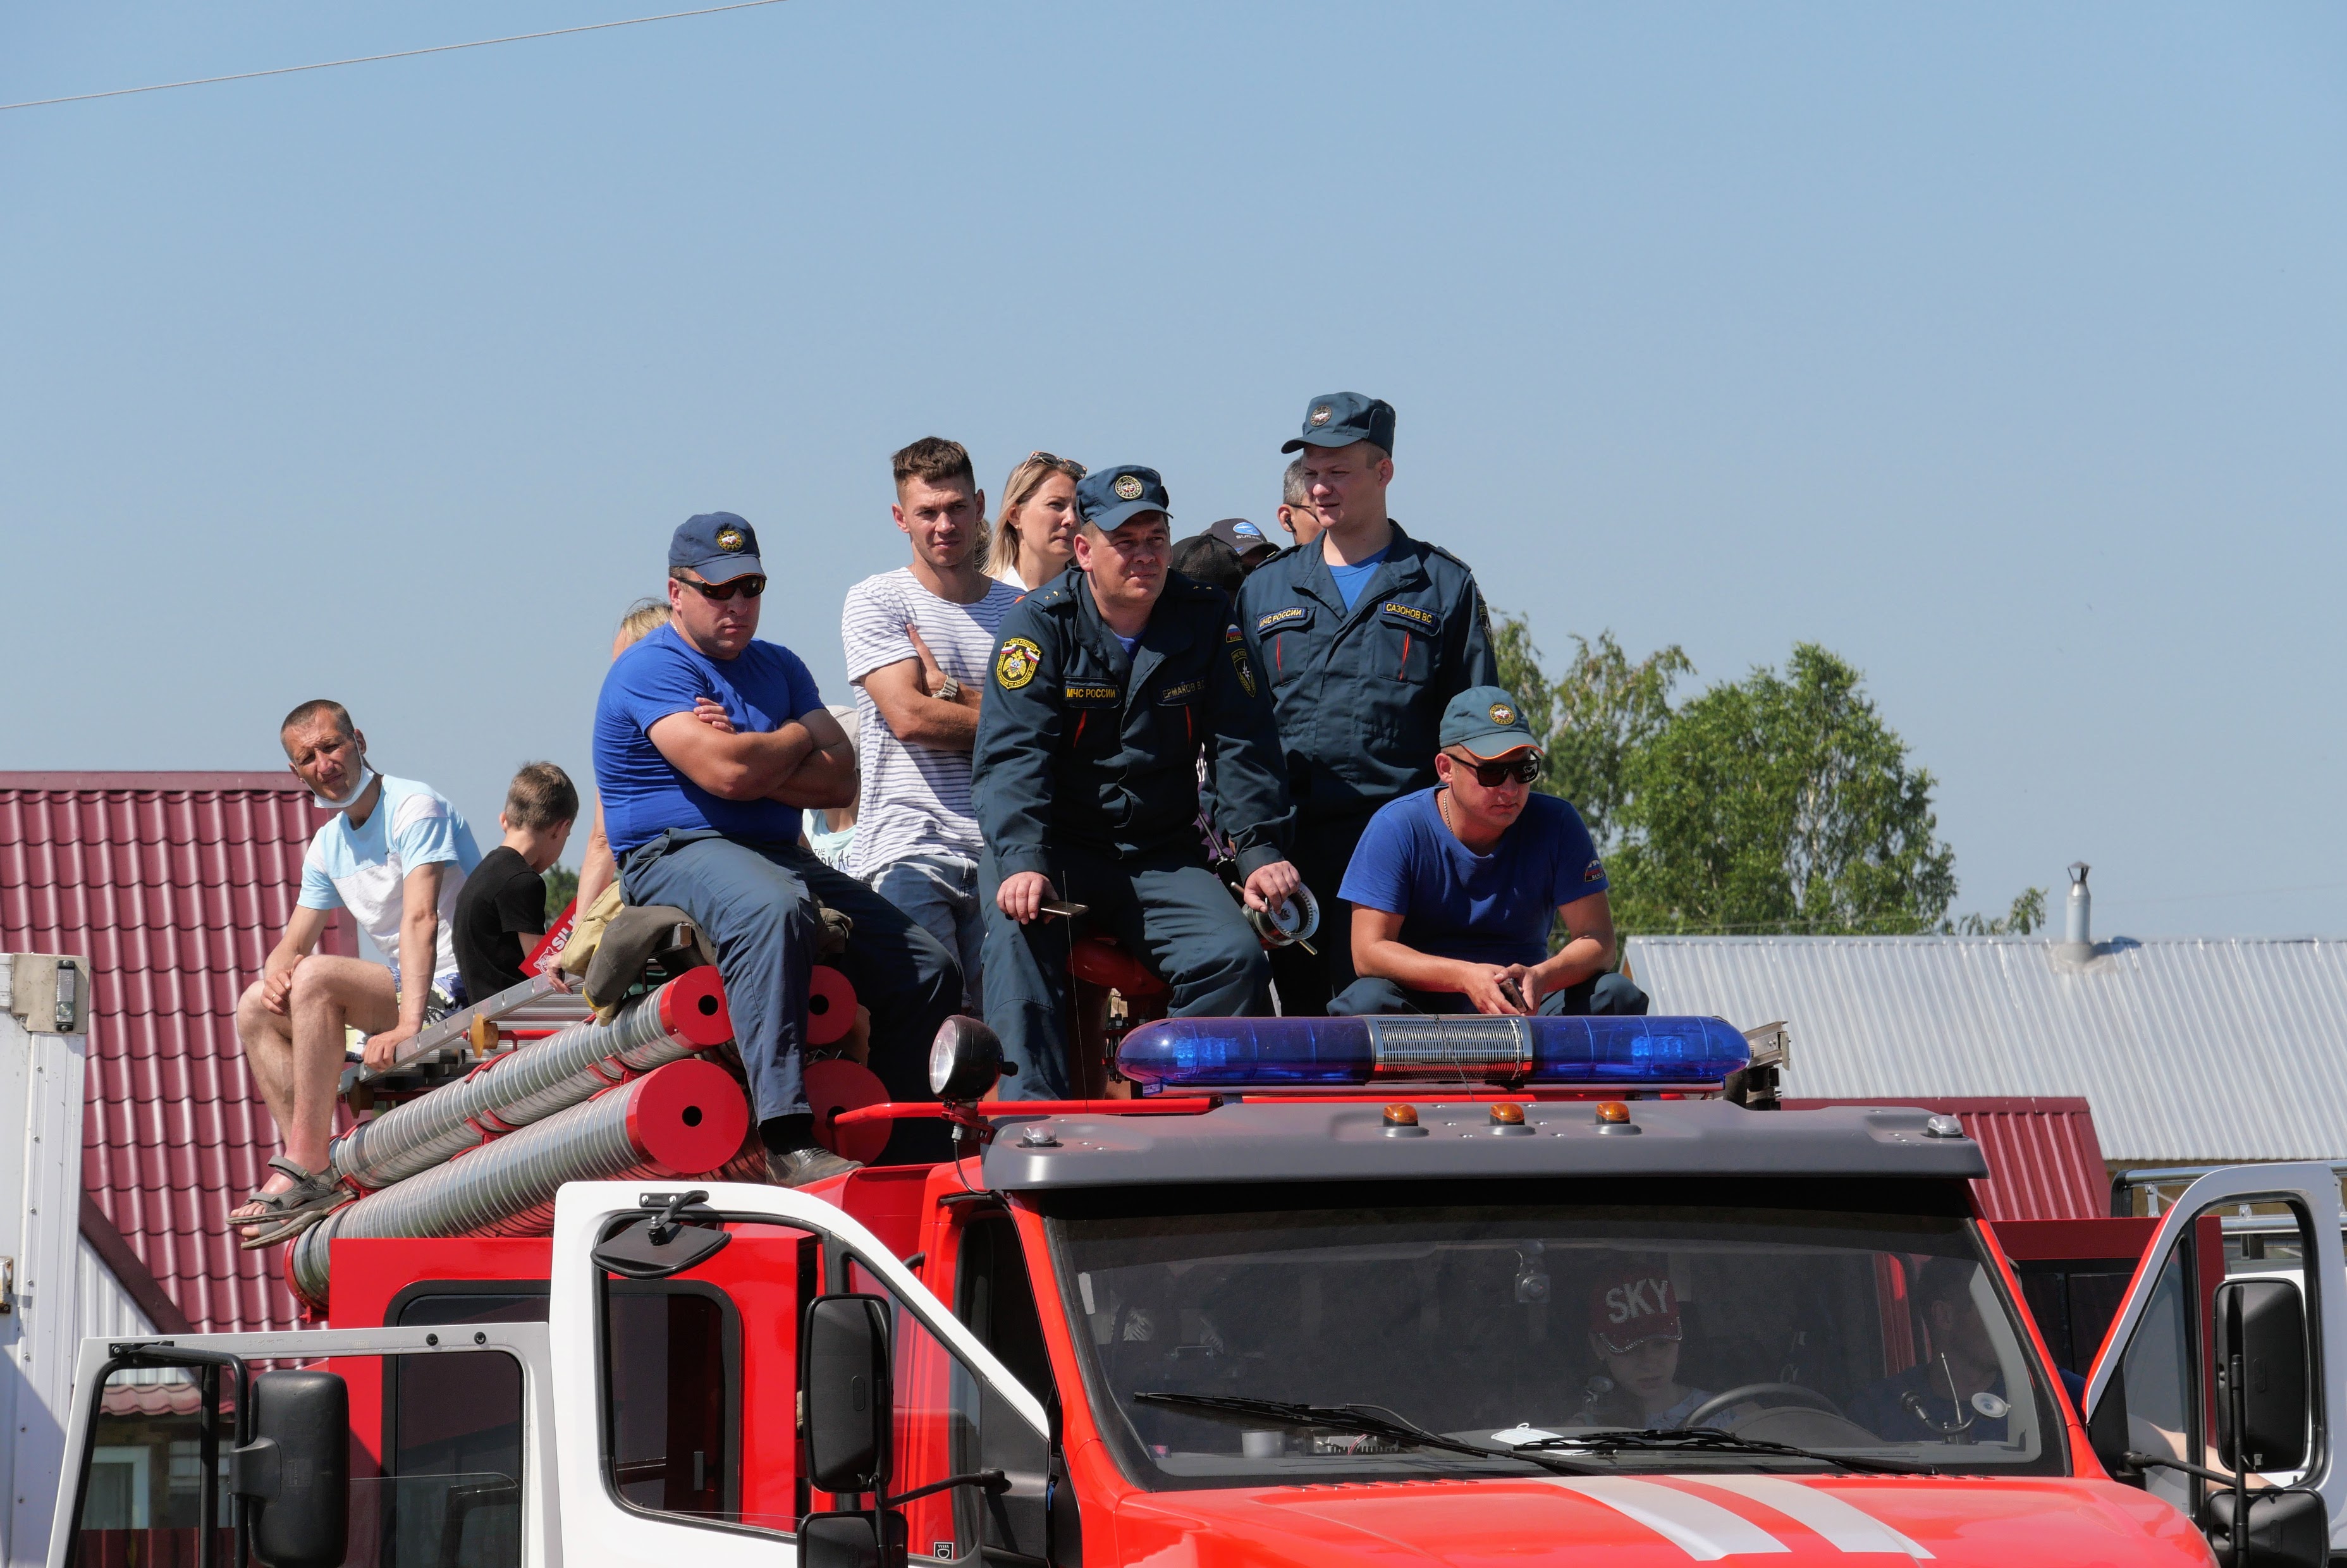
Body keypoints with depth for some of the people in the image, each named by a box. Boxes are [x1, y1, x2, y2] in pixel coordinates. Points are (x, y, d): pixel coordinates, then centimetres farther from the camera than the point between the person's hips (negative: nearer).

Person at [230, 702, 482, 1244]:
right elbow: (293, 944, 18)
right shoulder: (329, 844, 14)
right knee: (256, 1007, 8)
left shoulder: (414, 807, -13)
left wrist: (408, 1027, -38)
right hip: (401, 992, 9)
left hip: (454, 994, -9)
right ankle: (303, 1168, -7)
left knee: (316, 977, -28)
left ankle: (307, 1173, -29)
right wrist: (277, 970, -9)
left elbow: (420, 919, -26)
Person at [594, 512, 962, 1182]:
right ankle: (788, 1142, -50)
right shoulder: (650, 669, -4)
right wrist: (801, 737, 2)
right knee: (773, 911, -41)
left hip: (779, 856, 8)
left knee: (928, 969, -1)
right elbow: (729, 774, -19)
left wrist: (754, 758, -10)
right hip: (677, 855, -8)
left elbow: (841, 780, 6)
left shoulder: (780, 668, 19)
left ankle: (909, 1160, 7)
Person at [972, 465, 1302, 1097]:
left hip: (1162, 853, 3)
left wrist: (1262, 851, -10)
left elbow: (1243, 746, 6)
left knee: (1235, 960, -22)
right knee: (1019, 934, -33)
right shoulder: (1041, 623, -4)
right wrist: (1021, 861, -31)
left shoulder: (1206, 619, 5)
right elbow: (1013, 751, -15)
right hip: (1056, 844, -3)